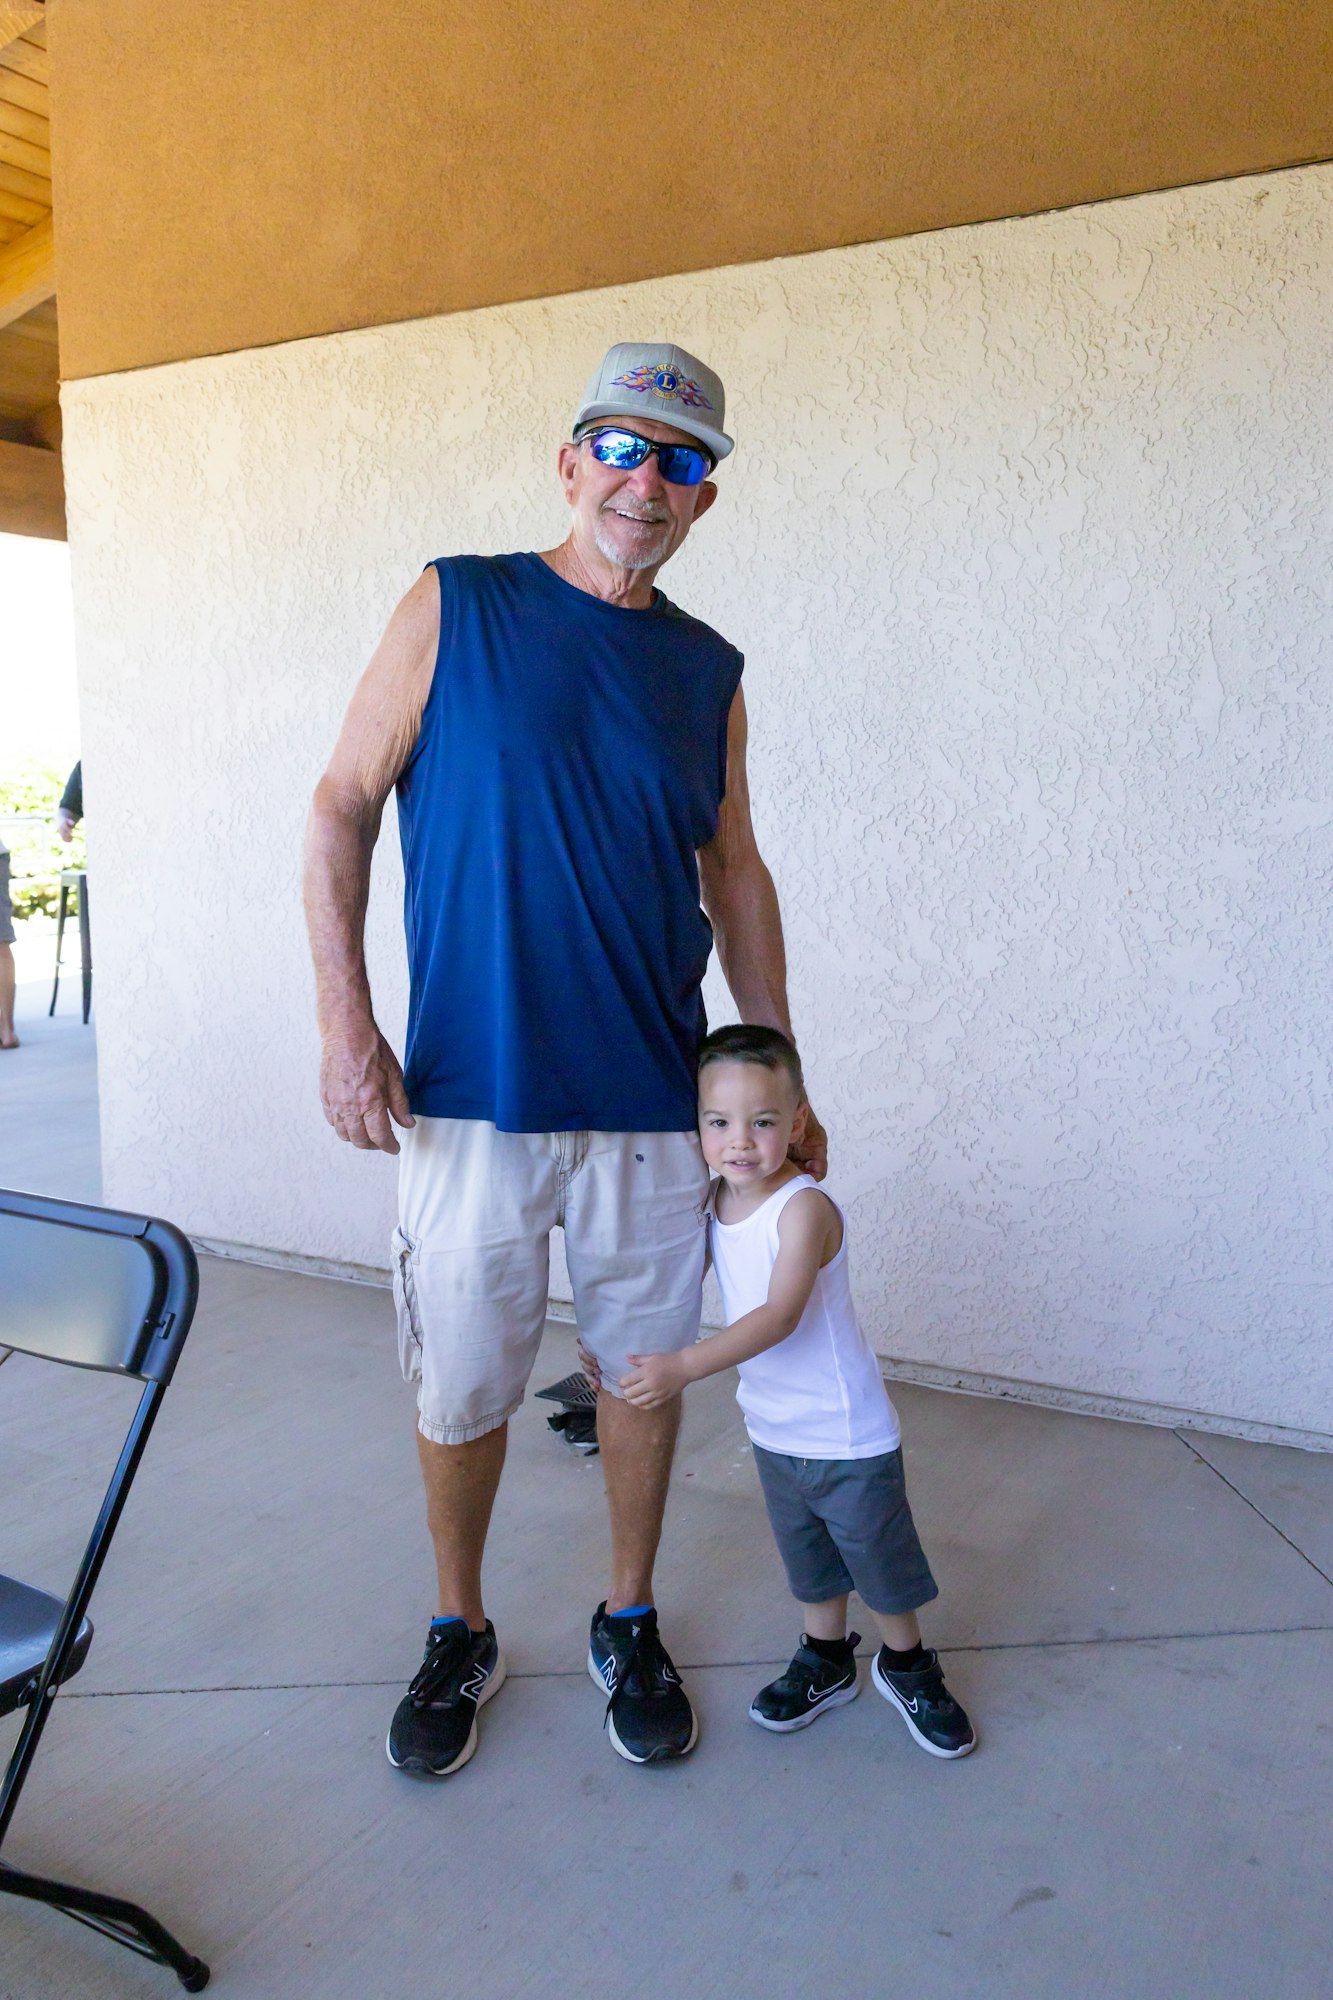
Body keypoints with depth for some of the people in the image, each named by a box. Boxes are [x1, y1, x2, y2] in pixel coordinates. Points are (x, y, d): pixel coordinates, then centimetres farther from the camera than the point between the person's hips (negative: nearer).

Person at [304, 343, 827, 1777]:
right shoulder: (455, 609, 0)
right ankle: (459, 1635, 34)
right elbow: (342, 807, 0)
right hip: (470, 1096, -2)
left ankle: (629, 1626, 36)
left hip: (654, 1105, 3)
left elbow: (735, 878, 13)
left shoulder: (707, 673, 8)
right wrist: (345, 1024, -9)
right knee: (462, 1389, 8)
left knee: (646, 1366, 13)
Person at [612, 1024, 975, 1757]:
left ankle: (906, 1667, 37)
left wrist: (682, 1367, -39)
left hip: (848, 1436, -6)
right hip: (773, 1431, 6)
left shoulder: (804, 1208, -25)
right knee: (808, 1560, 23)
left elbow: (779, 1316, -34)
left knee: (881, 1558, 13)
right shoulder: (711, 1206, -3)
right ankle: (826, 1659, 44)